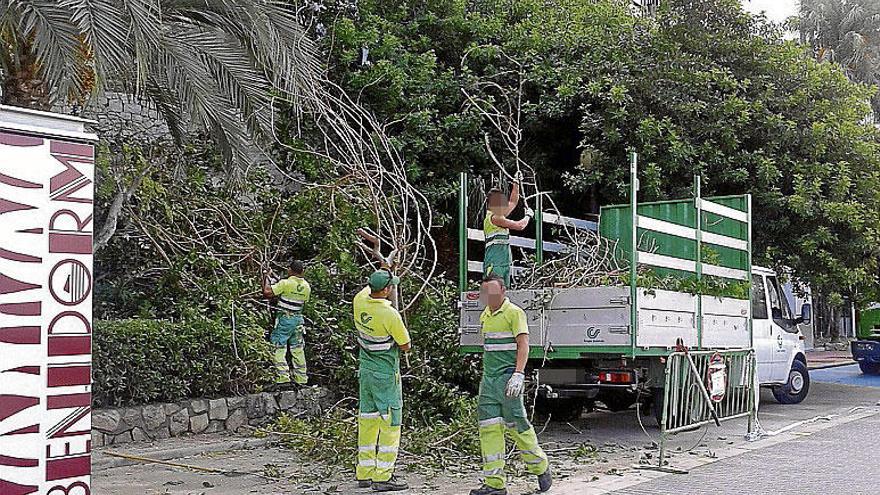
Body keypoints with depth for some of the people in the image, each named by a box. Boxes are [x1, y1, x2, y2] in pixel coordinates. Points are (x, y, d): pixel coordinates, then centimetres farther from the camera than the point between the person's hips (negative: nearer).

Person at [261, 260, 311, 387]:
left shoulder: (285, 283, -16)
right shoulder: (307, 286, 2)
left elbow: (267, 293, -17)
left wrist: (266, 279, -1)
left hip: (284, 318, -6)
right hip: (298, 319, 6)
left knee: (279, 348, -1)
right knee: (298, 349, 12)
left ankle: (283, 378, -8)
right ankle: (301, 378, 16)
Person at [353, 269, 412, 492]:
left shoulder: (360, 301, -4)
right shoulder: (390, 315, -23)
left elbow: (366, 289, 23)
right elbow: (406, 346, -12)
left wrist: (380, 275, 32)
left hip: (365, 370, 7)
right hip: (386, 374, -7)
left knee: (367, 420, 14)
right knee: (390, 423, -1)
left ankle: (364, 473, 19)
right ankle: (383, 477, -1)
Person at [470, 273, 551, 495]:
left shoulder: (514, 313, -7)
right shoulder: (485, 315, 16)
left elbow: (523, 345, -14)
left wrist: (518, 374, -24)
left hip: (508, 377, -7)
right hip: (488, 378, 7)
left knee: (516, 424, -1)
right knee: (489, 428, 1)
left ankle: (541, 467, 21)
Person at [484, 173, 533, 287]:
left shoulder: (498, 216, 18)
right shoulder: (494, 218, -11)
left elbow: (513, 202, 32)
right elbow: (519, 226, -10)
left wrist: (516, 183, 32)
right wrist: (528, 215, 8)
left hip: (504, 263, 10)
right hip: (494, 265, -10)